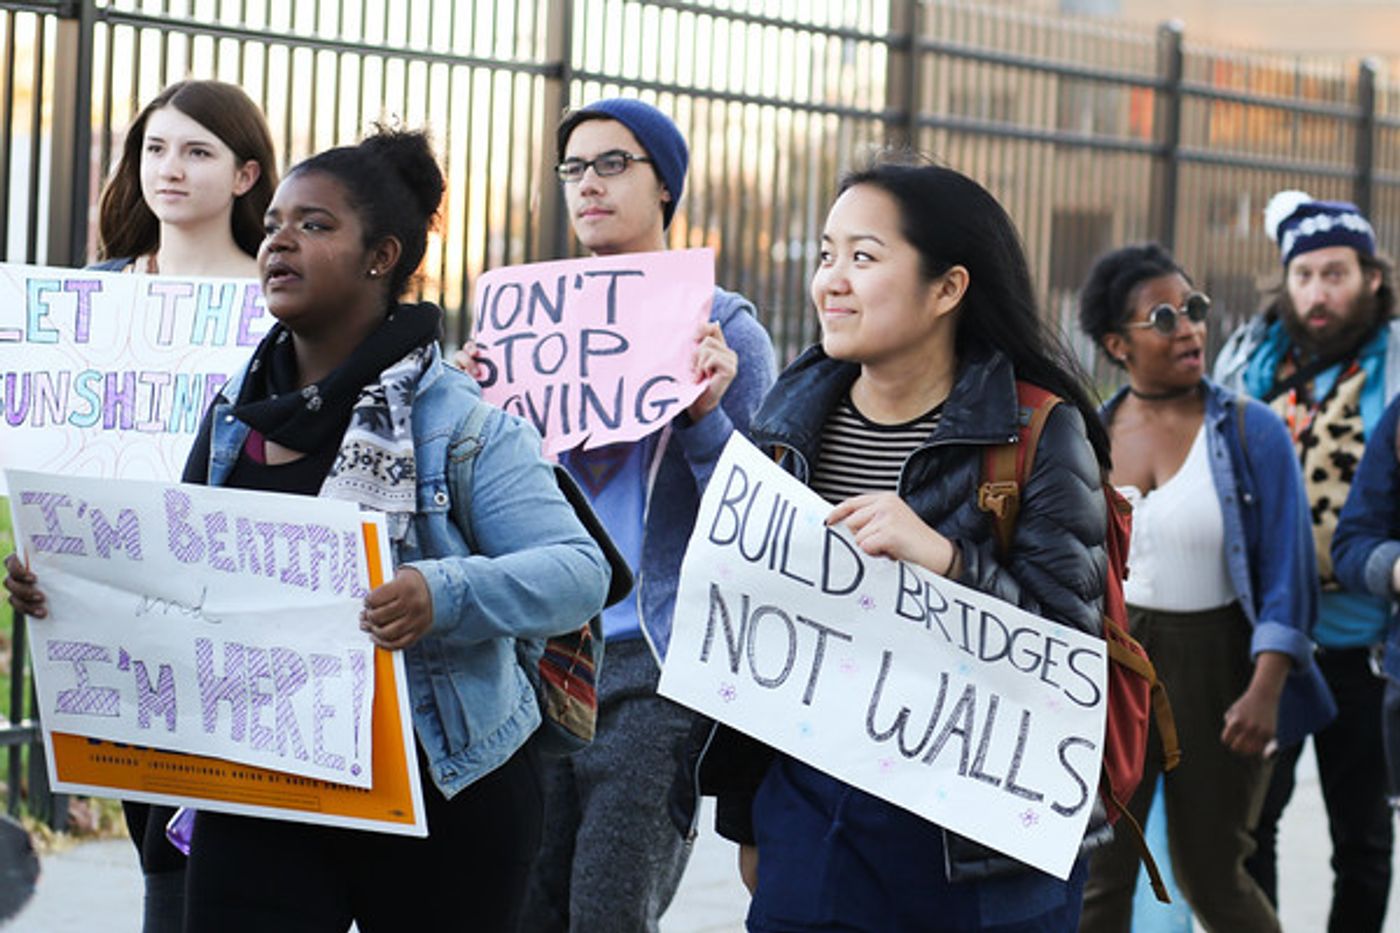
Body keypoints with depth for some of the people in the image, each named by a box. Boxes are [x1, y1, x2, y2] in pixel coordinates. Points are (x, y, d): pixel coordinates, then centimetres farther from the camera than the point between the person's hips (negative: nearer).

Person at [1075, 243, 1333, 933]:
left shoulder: (1251, 431, -7)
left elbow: (1286, 573, -9)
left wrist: (1265, 691, -18)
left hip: (1215, 661, -2)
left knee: (1210, 873, 8)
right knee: (1097, 871, 2)